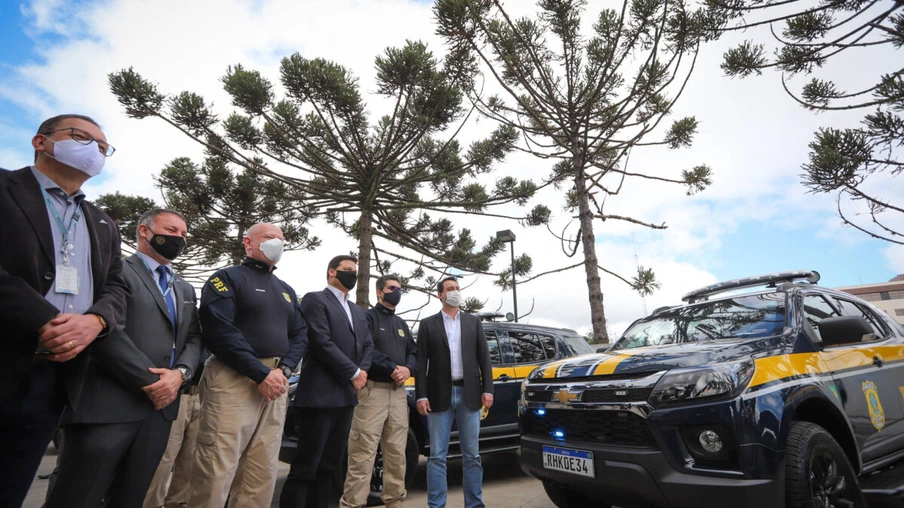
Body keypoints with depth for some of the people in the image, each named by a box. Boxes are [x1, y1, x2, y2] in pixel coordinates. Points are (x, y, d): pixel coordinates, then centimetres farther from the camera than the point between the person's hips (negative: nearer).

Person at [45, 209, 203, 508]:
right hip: (108, 404, -6)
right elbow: (107, 330, -13)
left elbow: (194, 338, 14)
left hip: (160, 405, 6)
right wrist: (149, 381, -13)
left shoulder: (185, 289, 21)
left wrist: (180, 373, -6)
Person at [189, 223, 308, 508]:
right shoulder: (227, 278, 0)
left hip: (275, 382, 6)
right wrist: (261, 374, -16)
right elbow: (220, 331, -13)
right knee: (216, 471, -6)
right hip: (234, 380, -6)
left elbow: (300, 335, 14)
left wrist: (283, 370, -5)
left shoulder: (286, 291, 20)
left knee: (263, 473, 9)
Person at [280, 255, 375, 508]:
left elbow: (368, 345, 16)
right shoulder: (315, 300, -5)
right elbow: (322, 343, -15)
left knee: (329, 466, 13)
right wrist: (354, 373, -11)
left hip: (346, 395, 8)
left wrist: (362, 372, -3)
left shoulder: (358, 311, 21)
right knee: (305, 468, -3)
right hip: (320, 395, -8)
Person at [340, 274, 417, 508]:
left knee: (397, 452, 10)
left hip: (398, 392, 7)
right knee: (363, 453, -8)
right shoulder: (368, 316, -1)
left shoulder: (401, 323, 21)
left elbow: (413, 351, 16)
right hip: (373, 390, -7)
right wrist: (393, 369, -14)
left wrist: (407, 369, -4)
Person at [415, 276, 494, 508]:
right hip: (440, 396, -1)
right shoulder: (428, 324, 4)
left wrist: (487, 389, -2)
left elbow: (484, 358, 7)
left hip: (469, 394, 2)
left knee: (471, 455, 8)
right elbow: (421, 362, 0)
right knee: (437, 456, 3)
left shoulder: (474, 322, 10)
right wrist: (421, 396, -7)